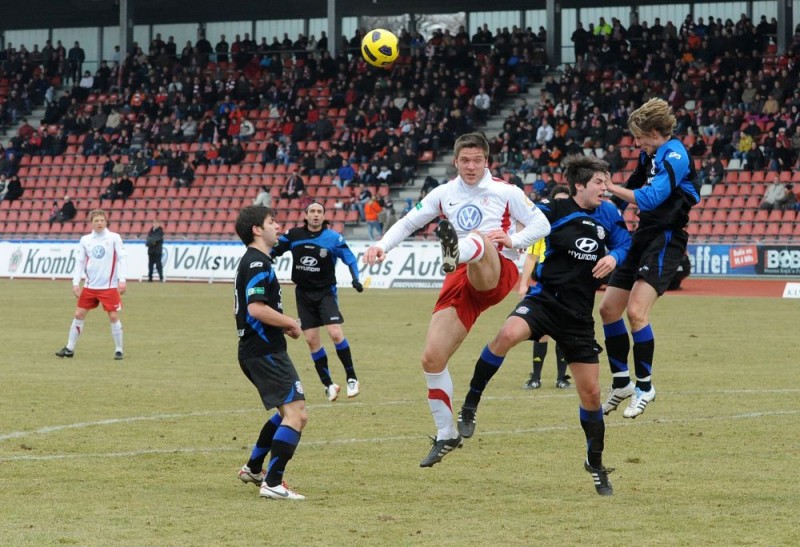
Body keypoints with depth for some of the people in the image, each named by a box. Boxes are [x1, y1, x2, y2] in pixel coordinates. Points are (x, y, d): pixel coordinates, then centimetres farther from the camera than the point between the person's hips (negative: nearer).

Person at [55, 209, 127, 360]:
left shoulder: (114, 238, -4)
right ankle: (69, 349, 13)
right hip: (90, 286, 3)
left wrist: (122, 280, -14)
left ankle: (119, 350, 7)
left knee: (114, 317, -5)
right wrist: (75, 283, 0)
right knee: (79, 314, 3)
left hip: (109, 287, -3)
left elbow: (121, 259, -5)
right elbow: (80, 262, 7)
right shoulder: (85, 240, 5)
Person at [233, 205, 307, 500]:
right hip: (265, 351, -11)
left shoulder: (254, 261, 18)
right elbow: (257, 309, -26)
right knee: (297, 414, -16)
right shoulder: (257, 263, -15)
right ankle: (272, 483, -19)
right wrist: (291, 323, -12)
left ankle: (253, 468, 32)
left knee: (287, 411, 25)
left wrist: (283, 325, 15)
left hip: (256, 351, 11)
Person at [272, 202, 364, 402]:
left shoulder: (333, 238, -8)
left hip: (326, 292, -3)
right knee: (311, 340, 1)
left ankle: (352, 378, -5)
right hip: (303, 294, 3)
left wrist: (355, 279, -18)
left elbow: (350, 258, -4)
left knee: (335, 333, -18)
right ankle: (329, 385, 12)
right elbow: (274, 250, 9)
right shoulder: (294, 235, -1)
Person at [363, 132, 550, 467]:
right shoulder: (444, 194, 16)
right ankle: (446, 435, 8)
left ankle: (455, 253, -77)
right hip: (460, 282, 4)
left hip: (495, 275, -4)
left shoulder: (505, 192, 7)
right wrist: (382, 245, 1)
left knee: (481, 240, -38)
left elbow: (541, 225, 6)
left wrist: (512, 240, -13)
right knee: (432, 359, -6)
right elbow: (408, 222, 19)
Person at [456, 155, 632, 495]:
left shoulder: (607, 215, 6)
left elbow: (623, 241, 18)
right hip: (545, 299, -4)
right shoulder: (554, 212, -6)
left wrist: (614, 257, -4)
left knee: (591, 392, 6)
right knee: (508, 334, -37)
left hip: (578, 316, 4)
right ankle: (470, 405, -21)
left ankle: (595, 463, 27)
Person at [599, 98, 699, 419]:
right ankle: (621, 384, 19)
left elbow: (649, 198, -24)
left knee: (636, 311, -20)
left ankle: (644, 387, -6)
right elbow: (632, 190, 27)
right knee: (608, 309, 7)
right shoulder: (649, 155, 13)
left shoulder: (674, 155, -14)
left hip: (665, 239, -10)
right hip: (643, 236, 10)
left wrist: (610, 188, -16)